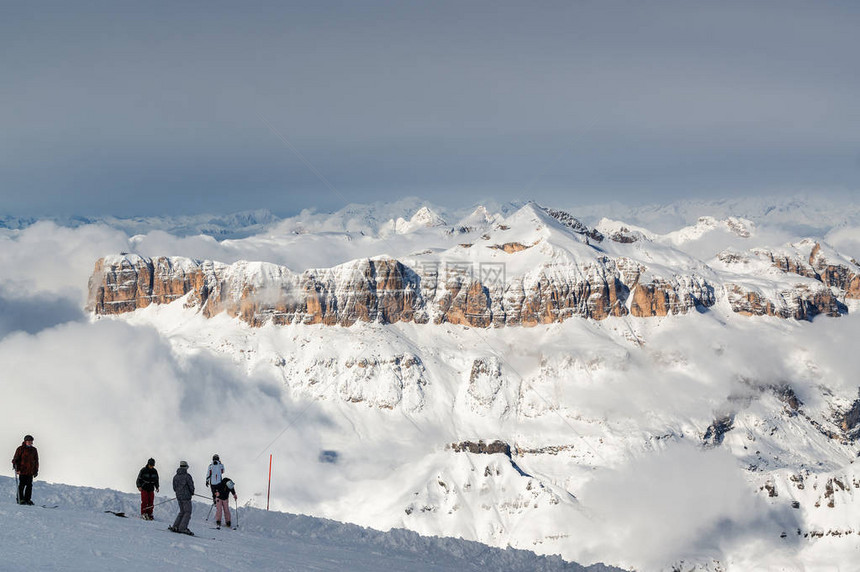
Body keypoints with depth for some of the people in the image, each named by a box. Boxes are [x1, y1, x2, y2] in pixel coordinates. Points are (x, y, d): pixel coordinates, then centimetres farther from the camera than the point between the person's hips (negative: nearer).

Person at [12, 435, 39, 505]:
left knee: (29, 485, 2)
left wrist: (36, 471, 14)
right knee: (22, 485, -6)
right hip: (22, 471, -5)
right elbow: (15, 459, -2)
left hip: (30, 472, 5)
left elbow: (36, 461, 19)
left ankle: (27, 499, 7)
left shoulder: (34, 450, 14)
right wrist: (17, 469, -11)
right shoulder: (20, 449, -1)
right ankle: (20, 499, -1)